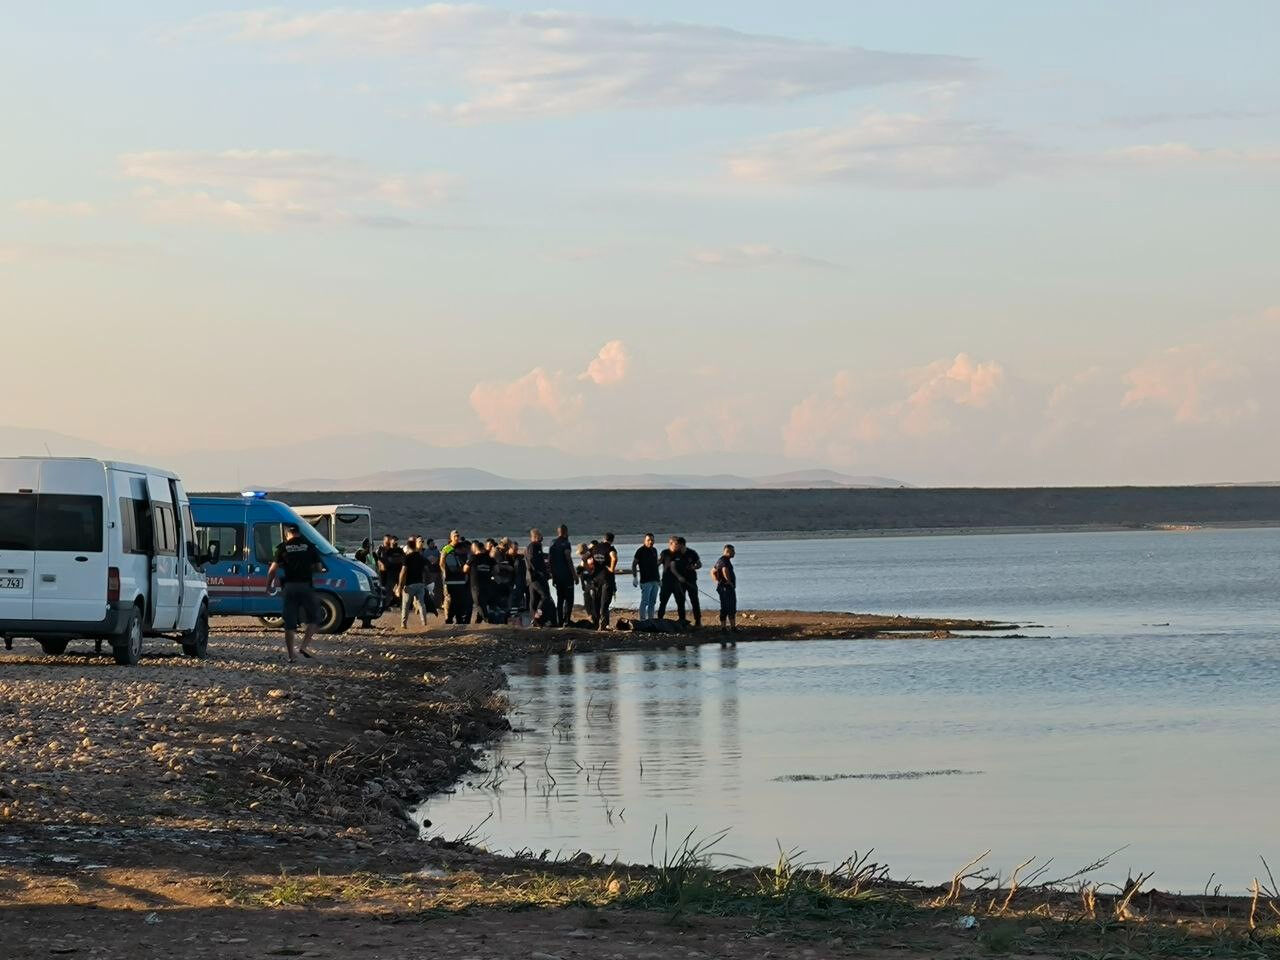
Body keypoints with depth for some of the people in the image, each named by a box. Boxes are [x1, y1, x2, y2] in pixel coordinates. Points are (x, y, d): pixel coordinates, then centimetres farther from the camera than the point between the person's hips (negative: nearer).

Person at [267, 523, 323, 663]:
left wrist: (268, 584, 11)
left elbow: (273, 569, -3)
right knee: (314, 619, 12)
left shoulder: (283, 547, 3)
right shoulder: (309, 546, 5)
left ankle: (291, 655, 5)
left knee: (289, 624, 6)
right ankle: (304, 646, -4)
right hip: (306, 586, -1)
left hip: (289, 587, 1)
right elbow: (319, 568, 5)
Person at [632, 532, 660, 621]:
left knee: (653, 602, 10)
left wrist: (659, 578, 23)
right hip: (645, 580, -7)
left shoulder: (654, 550, 14)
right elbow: (634, 564, -9)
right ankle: (641, 620, -9)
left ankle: (650, 619, 15)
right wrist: (634, 577, -18)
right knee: (644, 601, -10)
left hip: (655, 580, 7)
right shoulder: (641, 551, -7)